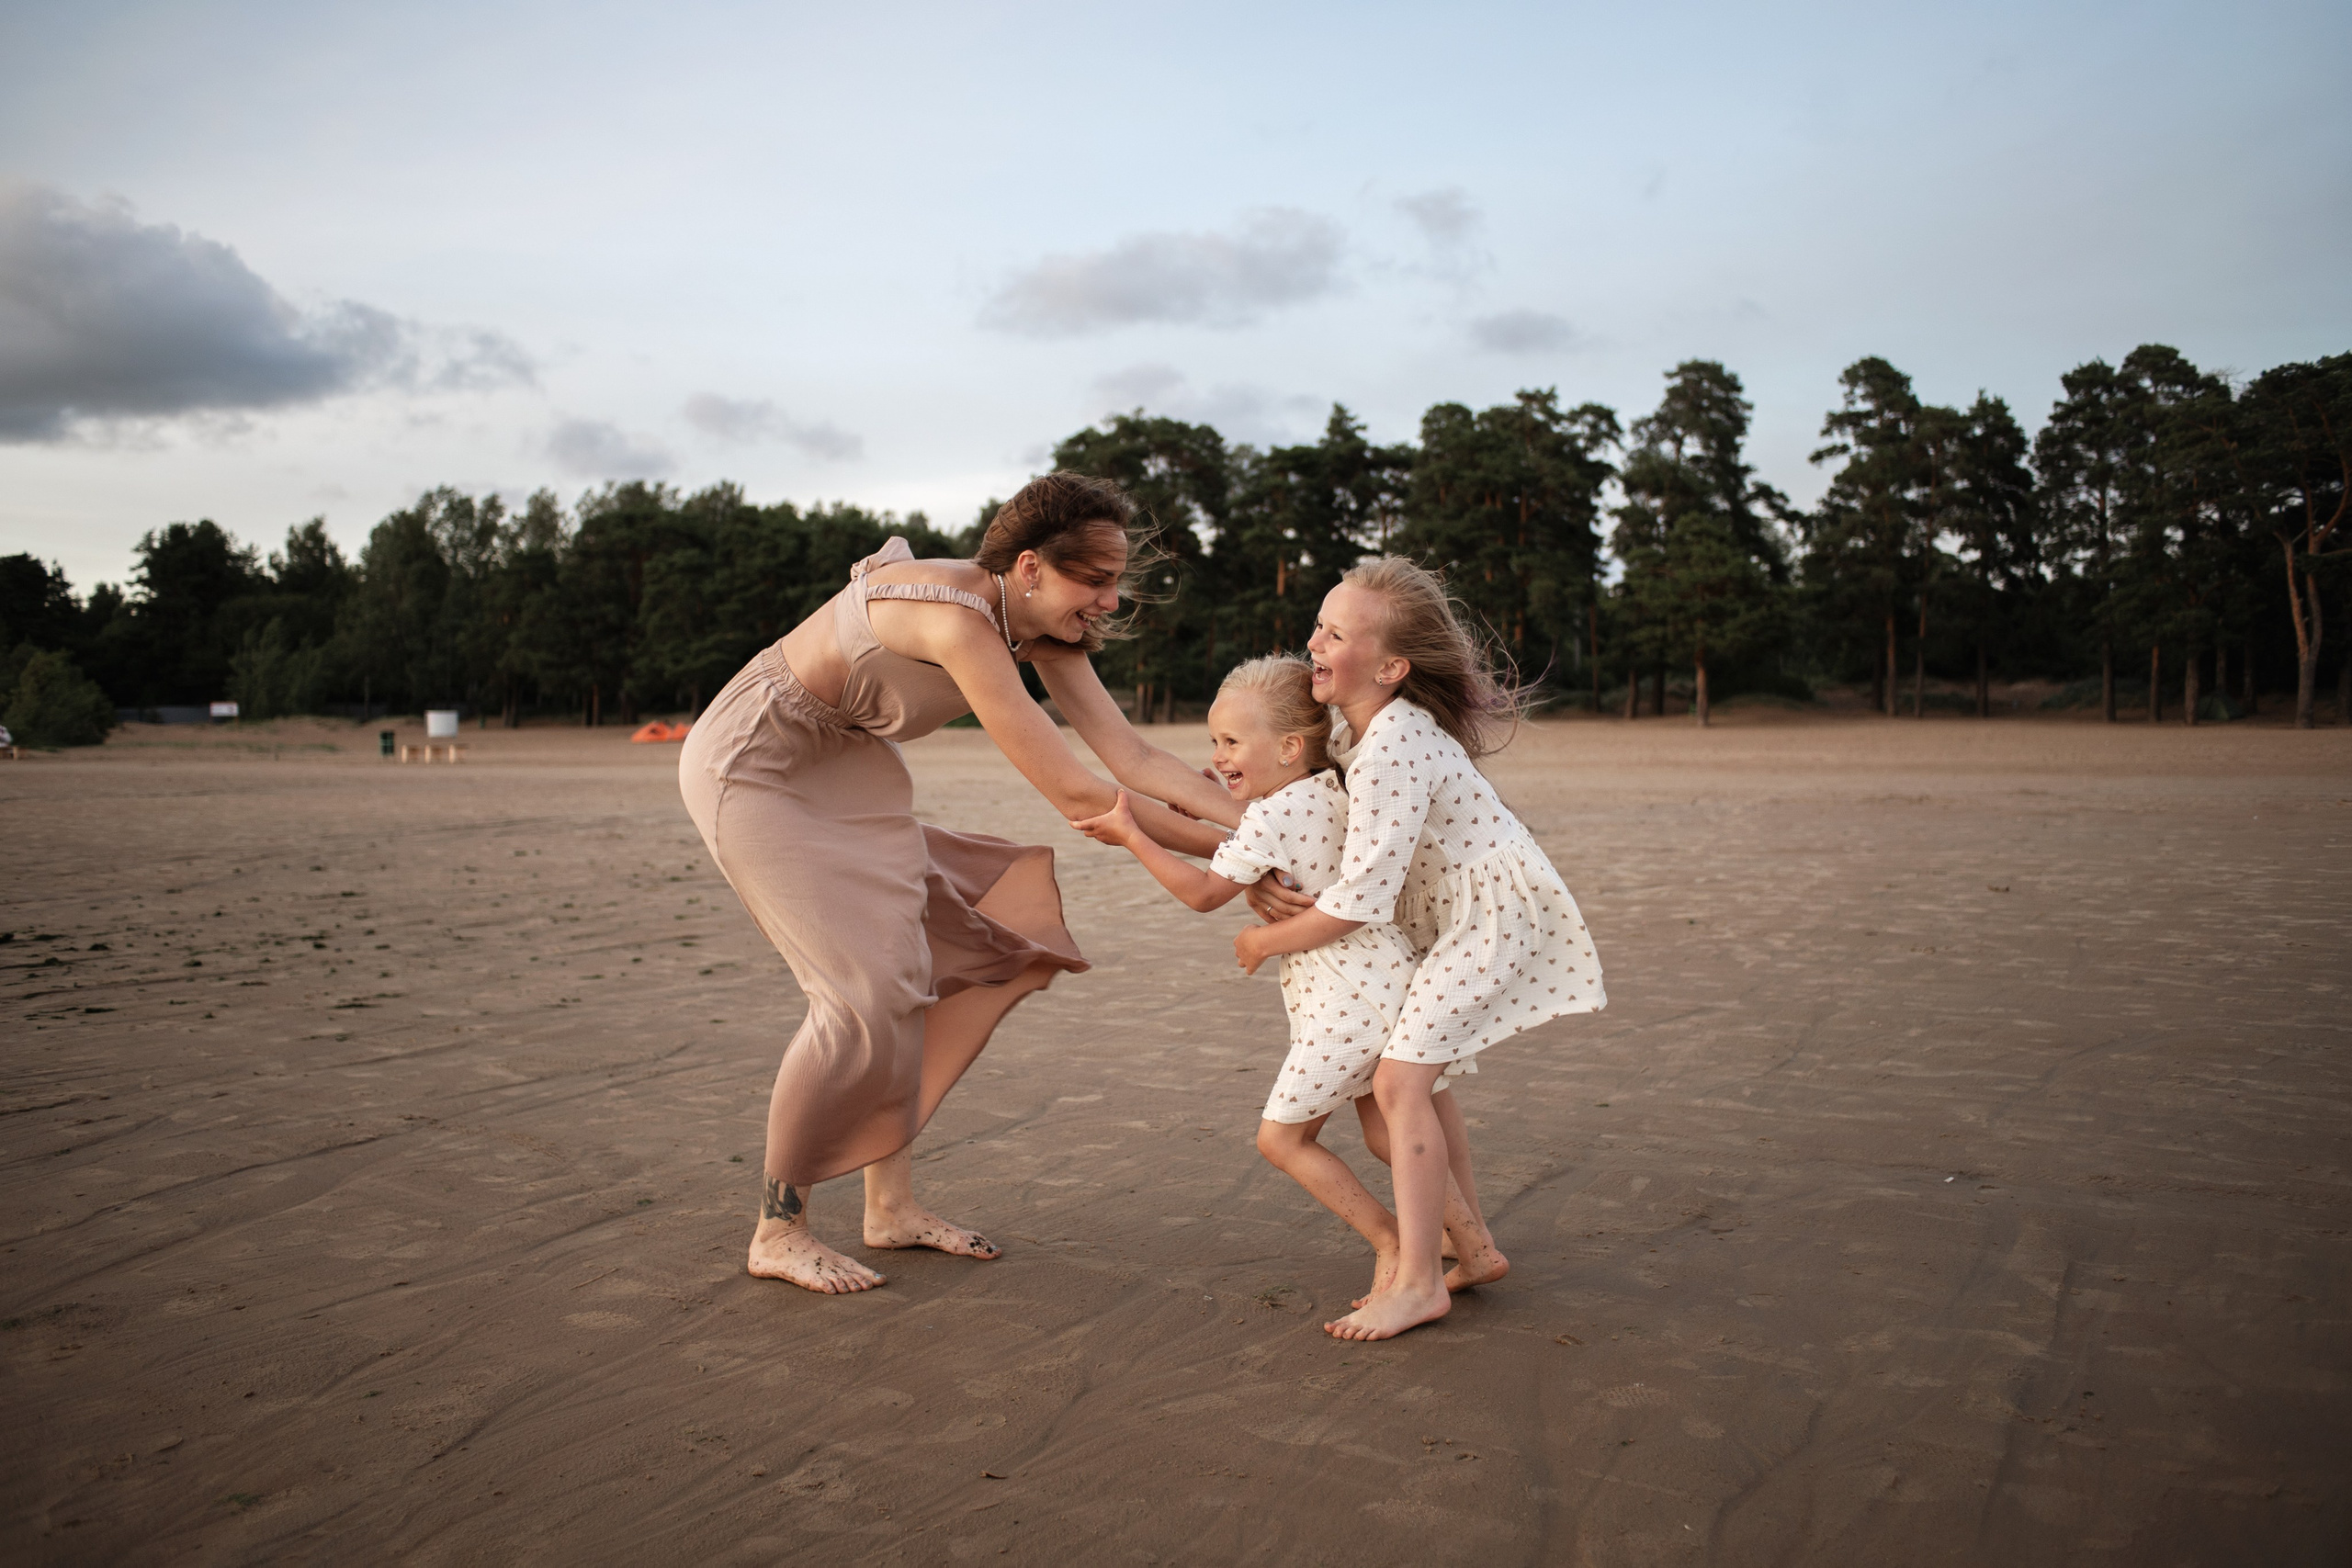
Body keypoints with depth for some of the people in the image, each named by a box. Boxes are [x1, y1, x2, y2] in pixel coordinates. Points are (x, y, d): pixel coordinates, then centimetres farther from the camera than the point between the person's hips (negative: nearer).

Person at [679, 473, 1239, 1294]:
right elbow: (1073, 794, -34)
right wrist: (1225, 854, -28)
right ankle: (777, 1231, 4)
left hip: (841, 768, 9)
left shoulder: (1037, 623, -6)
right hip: (752, 767, -9)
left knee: (915, 962, 6)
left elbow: (1134, 756, -10)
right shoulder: (961, 620, -34)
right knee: (863, 991, -12)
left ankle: (891, 1203, 16)